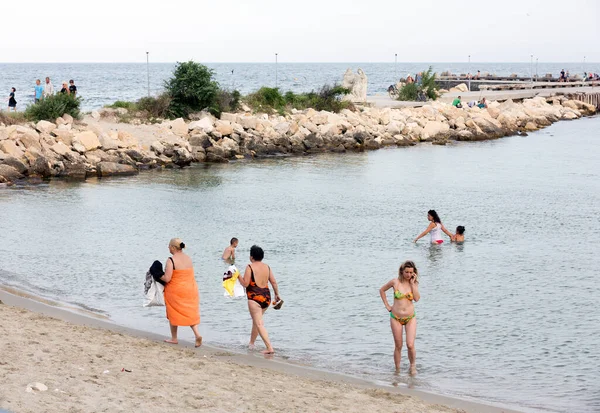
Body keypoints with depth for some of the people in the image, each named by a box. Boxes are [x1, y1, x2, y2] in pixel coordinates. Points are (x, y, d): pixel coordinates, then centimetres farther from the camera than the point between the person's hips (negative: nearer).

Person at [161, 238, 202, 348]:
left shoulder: (171, 260, -16)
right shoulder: (189, 259, 5)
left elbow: (167, 278, -19)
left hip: (175, 291, -5)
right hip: (190, 289, 5)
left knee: (173, 314, 12)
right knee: (190, 313, 13)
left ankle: (174, 338, 21)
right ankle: (197, 334, -5)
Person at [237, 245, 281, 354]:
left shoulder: (250, 267, -10)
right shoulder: (267, 267, 9)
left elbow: (245, 284, -12)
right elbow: (274, 282, 9)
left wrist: (238, 276, 1)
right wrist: (277, 295, 18)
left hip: (254, 297, -7)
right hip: (266, 297, 7)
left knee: (259, 324, -9)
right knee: (256, 320, 26)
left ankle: (269, 348, -20)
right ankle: (251, 343, 39)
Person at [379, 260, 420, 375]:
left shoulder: (414, 283, 1)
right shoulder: (395, 282, -4)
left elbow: (417, 298, -13)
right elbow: (382, 290, 9)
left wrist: (412, 283, -14)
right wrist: (387, 306, 5)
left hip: (410, 318, 1)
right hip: (396, 318, -1)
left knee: (410, 345, -12)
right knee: (398, 346, 5)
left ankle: (413, 365, 13)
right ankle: (397, 370, 19)